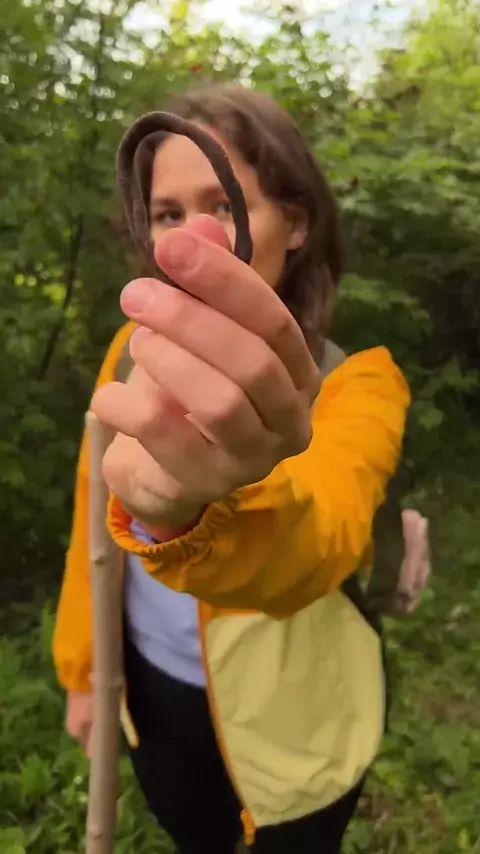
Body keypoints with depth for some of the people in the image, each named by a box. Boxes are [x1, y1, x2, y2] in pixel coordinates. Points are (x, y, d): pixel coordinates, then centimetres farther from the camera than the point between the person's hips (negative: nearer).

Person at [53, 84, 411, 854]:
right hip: (156, 687, 4)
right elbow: (95, 516, 1)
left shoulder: (356, 379, -24)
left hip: (290, 710, -3)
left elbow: (320, 544, -45)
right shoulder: (136, 350, -10)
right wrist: (81, 668, 8)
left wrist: (198, 508, -67)